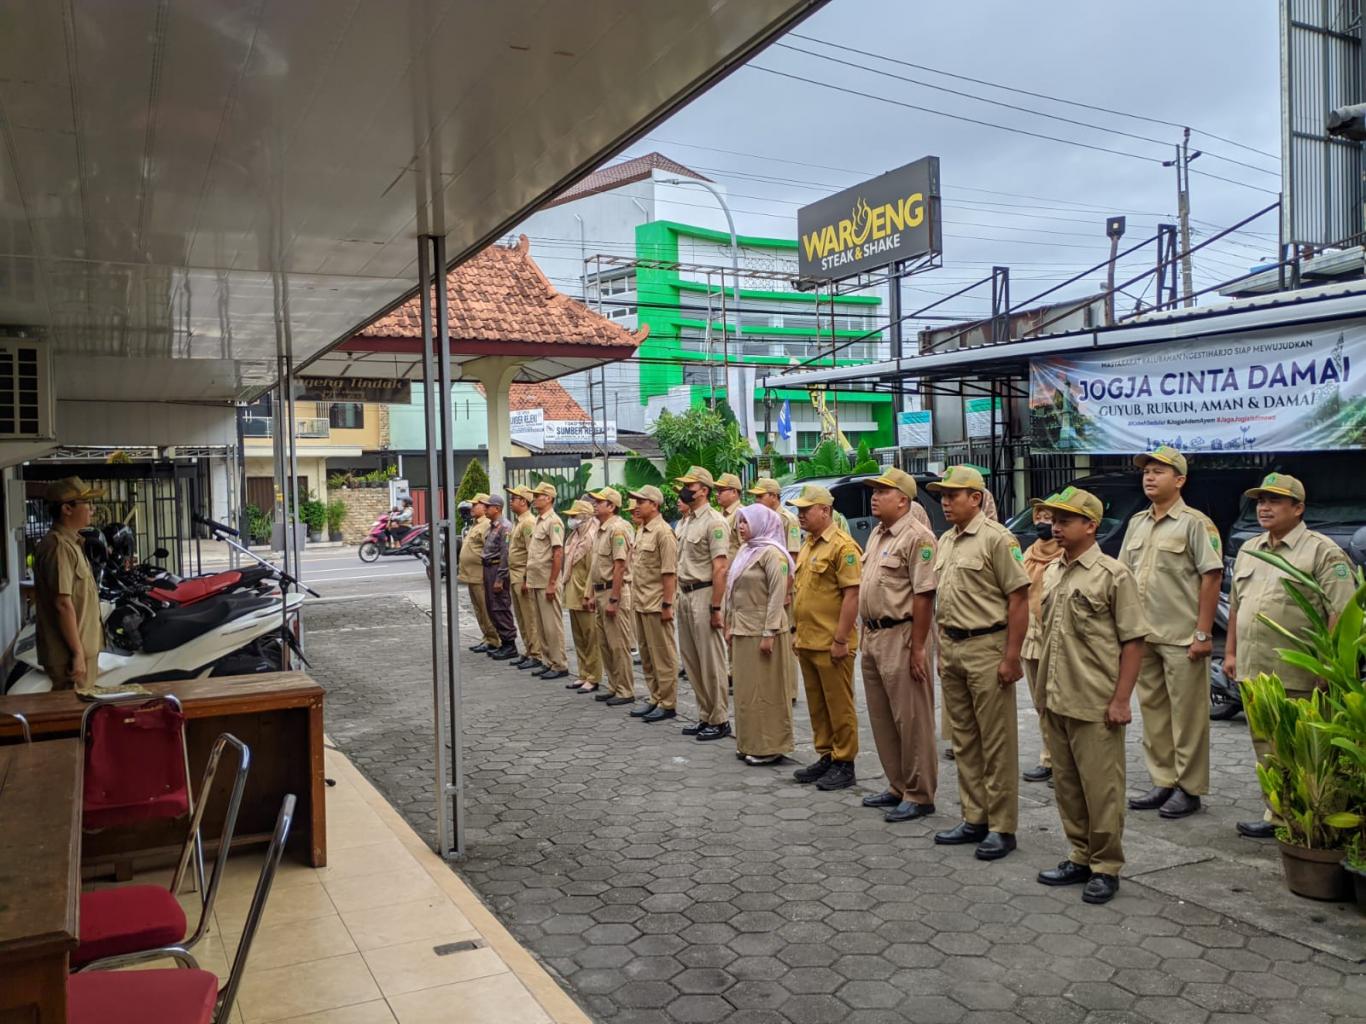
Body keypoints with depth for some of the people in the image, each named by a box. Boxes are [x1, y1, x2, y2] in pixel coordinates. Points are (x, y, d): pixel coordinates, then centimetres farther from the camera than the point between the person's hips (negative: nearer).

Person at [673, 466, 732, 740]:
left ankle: (720, 720, 8)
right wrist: (681, 596, 12)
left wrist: (715, 608, -21)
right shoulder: (688, 521, 15)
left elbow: (719, 568, -18)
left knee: (711, 661, -2)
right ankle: (705, 716, 24)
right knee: (691, 660, 14)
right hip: (685, 594, 9)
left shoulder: (713, 521, -13)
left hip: (703, 594, -9)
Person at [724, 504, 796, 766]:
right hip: (742, 628, 9)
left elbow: (777, 595, -16)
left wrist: (769, 633, -19)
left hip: (762, 629, -9)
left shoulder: (771, 553, -12)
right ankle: (750, 742, 23)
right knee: (746, 687, 13)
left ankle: (770, 747, 7)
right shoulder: (744, 551, 14)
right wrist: (730, 625, 15)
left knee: (765, 688, -2)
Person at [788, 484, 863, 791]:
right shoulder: (808, 544, 14)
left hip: (830, 644, -9)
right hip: (807, 641, 9)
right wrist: (797, 631, 18)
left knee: (839, 706, 2)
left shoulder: (842, 546, -14)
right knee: (816, 705, 15)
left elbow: (852, 595, -18)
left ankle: (844, 764, 12)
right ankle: (825, 757, 26)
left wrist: (840, 640, -20)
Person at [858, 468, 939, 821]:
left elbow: (924, 595, -19)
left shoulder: (917, 537, -14)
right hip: (873, 636, 10)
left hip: (901, 637, -10)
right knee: (882, 719, 16)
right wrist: (866, 634, 16)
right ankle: (898, 787, 28)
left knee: (912, 721, 0)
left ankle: (919, 796, 10)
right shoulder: (877, 534, 15)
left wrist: (918, 648, -21)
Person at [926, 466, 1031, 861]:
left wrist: (1011, 656, -17)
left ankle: (1001, 828, 9)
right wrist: (942, 649, 17)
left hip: (986, 647, -8)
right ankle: (974, 819, 24)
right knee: (964, 740, 14)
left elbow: (1019, 599, -14)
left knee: (997, 743, 0)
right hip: (951, 647, 8)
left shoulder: (996, 538, -11)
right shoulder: (945, 541, 14)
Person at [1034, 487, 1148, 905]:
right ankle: (1080, 858, 28)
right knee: (1067, 787, 15)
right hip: (1055, 702, 7)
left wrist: (1121, 699, -15)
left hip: (1096, 705, -7)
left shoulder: (1113, 574, -9)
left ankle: (1106, 868, 16)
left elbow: (1133, 640, -10)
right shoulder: (1052, 572, 12)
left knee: (1101, 790, 3)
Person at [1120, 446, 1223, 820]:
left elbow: (1212, 577, -11)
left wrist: (1203, 634, -15)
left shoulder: (1194, 523, -7)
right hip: (1143, 636, 7)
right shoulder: (1137, 523, 13)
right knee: (1152, 711, 13)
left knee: (1187, 715, 2)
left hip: (1182, 638, -7)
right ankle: (1162, 782, 24)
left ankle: (1188, 788, 12)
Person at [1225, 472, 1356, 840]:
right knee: (1264, 747, 13)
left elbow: (1341, 613, -12)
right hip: (1253, 671, 7)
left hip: (1298, 676, -7)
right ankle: (1276, 815, 23)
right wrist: (1230, 652, 19)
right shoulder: (1247, 551, 17)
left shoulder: (1322, 552, -5)